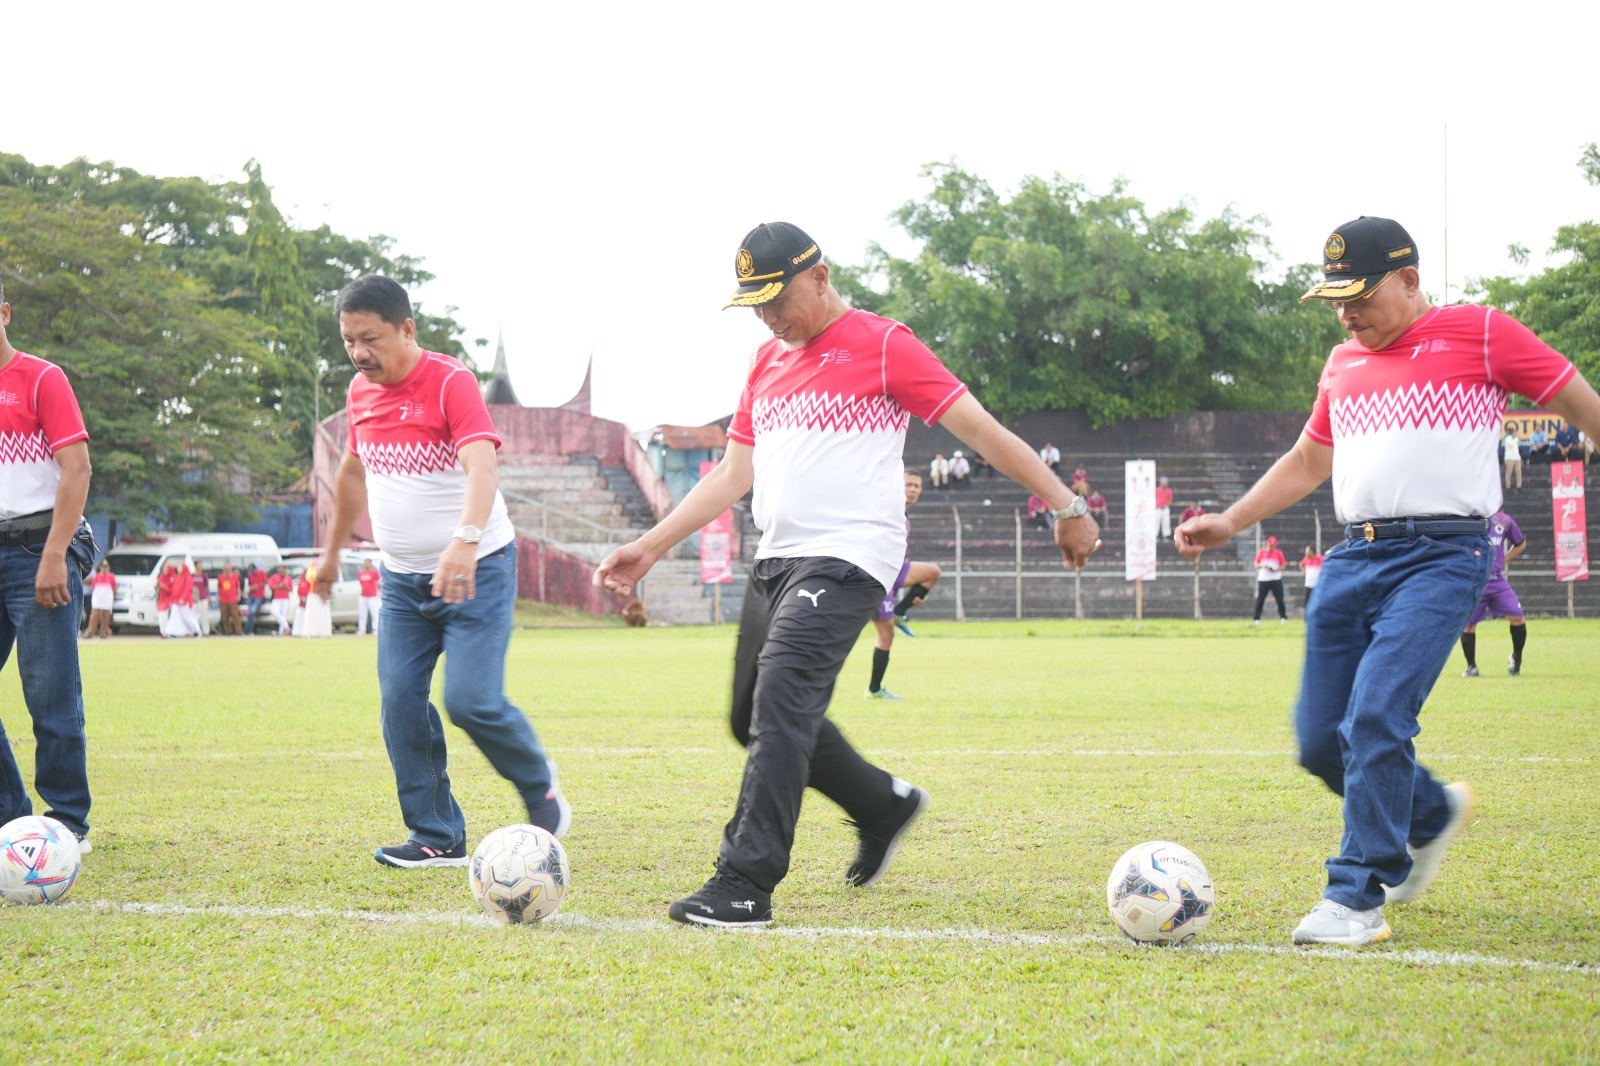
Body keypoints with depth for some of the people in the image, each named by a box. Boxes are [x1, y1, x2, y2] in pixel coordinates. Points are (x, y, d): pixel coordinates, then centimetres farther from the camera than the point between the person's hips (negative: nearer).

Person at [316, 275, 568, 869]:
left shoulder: (450, 382, -16)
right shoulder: (361, 392, 6)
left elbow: (483, 466, -32)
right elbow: (353, 472, 25)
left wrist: (466, 541, -48)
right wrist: (333, 551, 31)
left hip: (477, 570, -7)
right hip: (402, 578, 7)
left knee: (471, 700, -16)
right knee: (399, 703, -3)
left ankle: (540, 789, 12)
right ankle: (437, 836, 6)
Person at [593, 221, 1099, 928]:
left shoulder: (882, 347, -5)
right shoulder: (767, 362, 17)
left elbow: (981, 430, -6)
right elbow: (732, 476, 21)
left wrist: (1067, 506, -8)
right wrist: (650, 546, 14)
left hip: (847, 558, -8)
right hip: (775, 561, 8)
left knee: (780, 699, -21)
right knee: (756, 719, 10)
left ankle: (745, 888, -23)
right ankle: (884, 805, 31)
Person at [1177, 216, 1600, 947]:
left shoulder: (1479, 333, 1)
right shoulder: (1344, 363, 19)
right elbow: (1308, 462, 30)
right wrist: (1229, 523, 23)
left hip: (1441, 555, -7)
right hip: (1354, 557, 7)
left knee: (1375, 717, -21)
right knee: (1320, 741, 3)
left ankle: (1358, 899, -11)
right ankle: (1433, 814, 31)